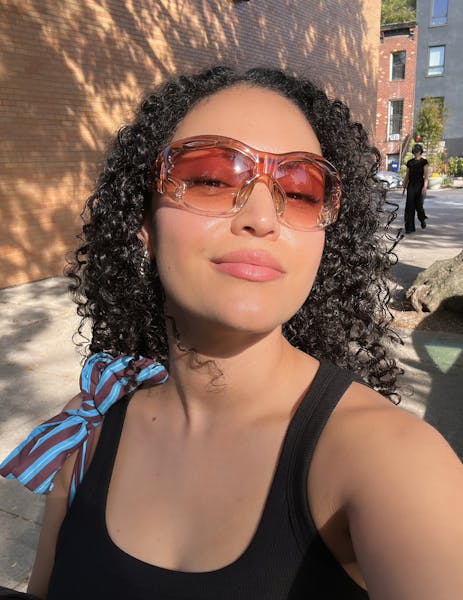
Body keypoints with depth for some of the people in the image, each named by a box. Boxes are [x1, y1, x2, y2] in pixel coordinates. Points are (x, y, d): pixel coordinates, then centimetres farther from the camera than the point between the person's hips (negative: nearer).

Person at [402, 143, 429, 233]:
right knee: (409, 206, -7)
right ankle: (409, 228, -5)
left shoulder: (424, 162, -1)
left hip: (420, 186, -3)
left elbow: (426, 176, -8)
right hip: (411, 186, 3)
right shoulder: (409, 162, 9)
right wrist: (404, 188, 10)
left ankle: (422, 219, 31)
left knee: (418, 206, -3)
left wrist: (425, 187, -19)